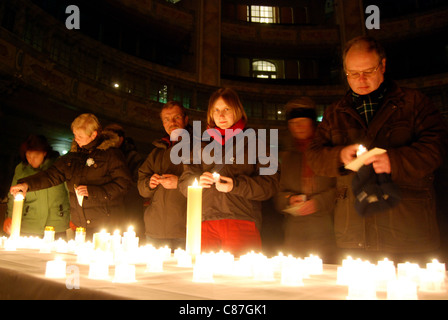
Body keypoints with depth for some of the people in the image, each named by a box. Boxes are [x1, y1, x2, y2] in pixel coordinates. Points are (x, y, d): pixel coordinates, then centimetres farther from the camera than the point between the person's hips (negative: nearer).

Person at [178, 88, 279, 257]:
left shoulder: (253, 142, 11)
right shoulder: (203, 144, 20)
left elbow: (270, 184, 1)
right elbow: (184, 183, 17)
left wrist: (236, 185, -11)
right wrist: (198, 181, -5)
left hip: (242, 221, -2)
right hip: (206, 221, 2)